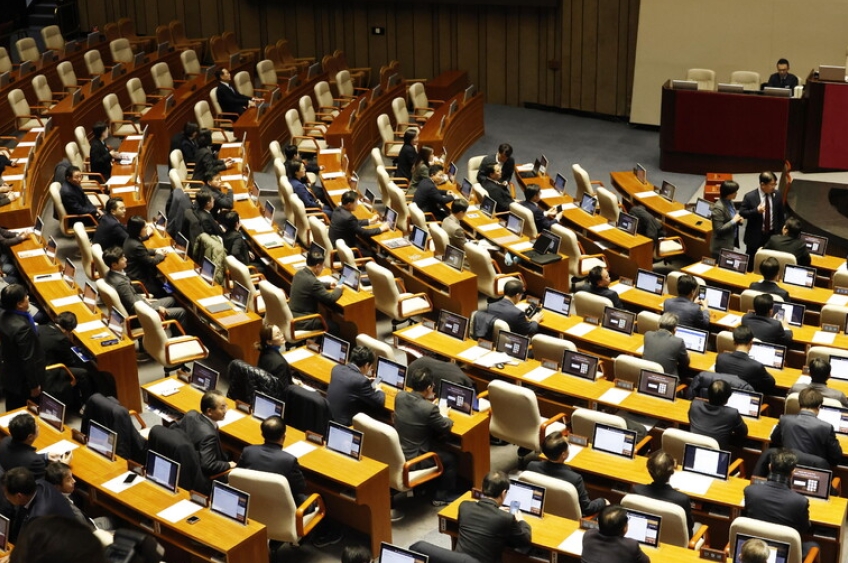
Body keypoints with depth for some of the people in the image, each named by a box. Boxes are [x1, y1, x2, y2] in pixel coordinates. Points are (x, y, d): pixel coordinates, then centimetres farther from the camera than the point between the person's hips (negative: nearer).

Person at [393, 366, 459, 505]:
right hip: (413, 459, -7)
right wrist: (444, 416, 7)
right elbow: (446, 428, -12)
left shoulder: (399, 396, -11)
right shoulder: (429, 408, -30)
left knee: (438, 443, 32)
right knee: (452, 458, 16)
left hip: (396, 452, 7)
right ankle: (442, 496, 30)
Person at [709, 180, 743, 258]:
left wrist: (737, 219, -2)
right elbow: (719, 230, -26)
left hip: (730, 243, 9)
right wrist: (733, 221, -23)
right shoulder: (718, 208, -25)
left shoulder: (729, 202, 3)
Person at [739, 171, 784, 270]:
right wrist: (756, 210, -30)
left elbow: (780, 215, 7)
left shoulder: (778, 195, -3)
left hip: (772, 235, 3)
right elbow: (741, 213, -12)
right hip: (755, 236, -3)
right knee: (751, 263, 10)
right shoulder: (750, 196, -15)